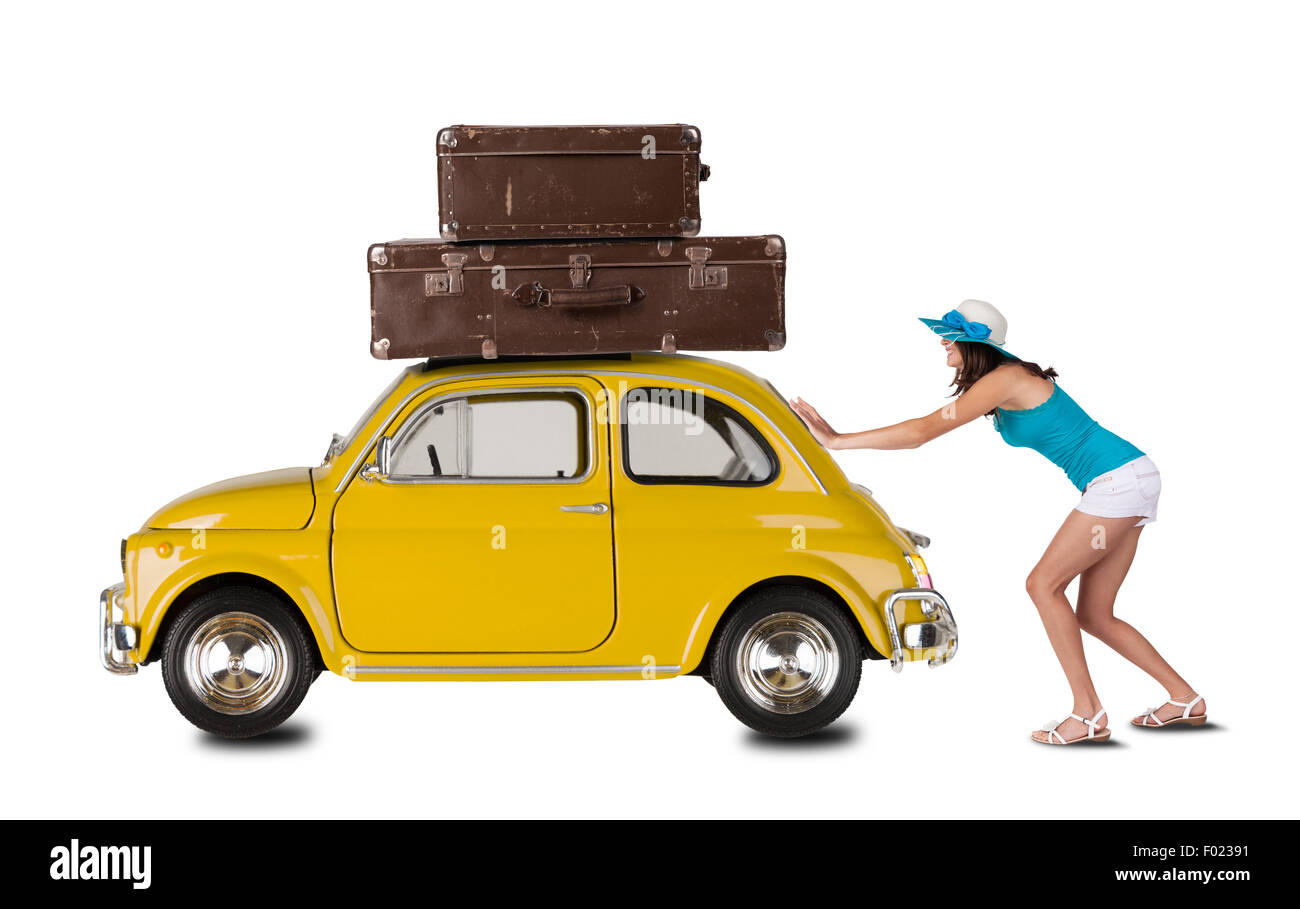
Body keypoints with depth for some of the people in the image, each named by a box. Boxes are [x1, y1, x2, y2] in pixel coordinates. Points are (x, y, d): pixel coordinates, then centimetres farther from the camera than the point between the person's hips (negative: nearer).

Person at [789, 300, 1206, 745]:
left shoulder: (1001, 380, -16)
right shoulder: (1007, 379, 14)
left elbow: (921, 432, -19)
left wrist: (837, 440, -15)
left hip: (1119, 479, -10)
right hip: (1126, 481, 10)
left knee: (1044, 584, -10)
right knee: (1094, 615, 10)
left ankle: (1088, 714, -10)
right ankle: (1185, 699, 17)